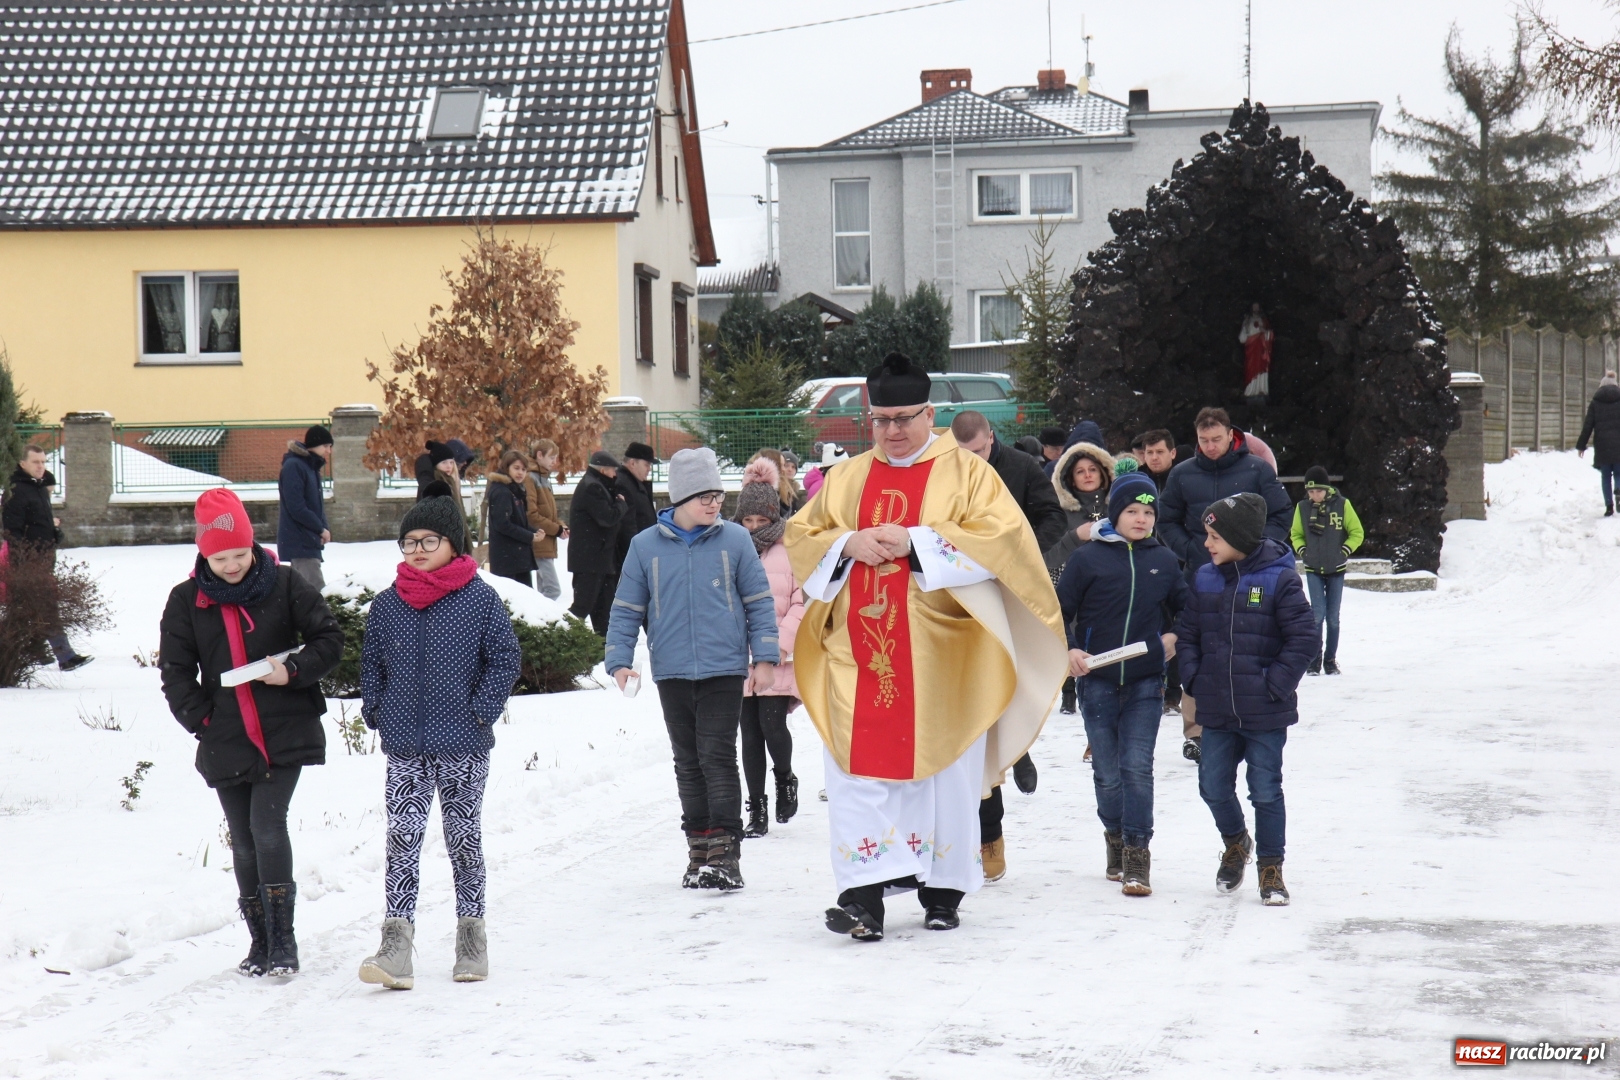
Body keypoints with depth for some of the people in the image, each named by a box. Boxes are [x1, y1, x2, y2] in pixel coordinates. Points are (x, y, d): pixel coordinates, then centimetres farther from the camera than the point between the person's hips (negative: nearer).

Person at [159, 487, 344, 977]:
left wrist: (294, 671, -14)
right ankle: (261, 941, 20)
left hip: (286, 735, -3)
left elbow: (330, 639, 1)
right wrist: (202, 719, -3)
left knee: (268, 826, -16)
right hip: (225, 743, 3)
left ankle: (283, 939, -9)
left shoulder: (286, 585, -2)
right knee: (244, 843, 8)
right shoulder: (186, 601, 4)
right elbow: (175, 671, 7)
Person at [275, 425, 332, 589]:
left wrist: (324, 529, 1)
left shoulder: (312, 467, 15)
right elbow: (296, 507, -20)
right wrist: (321, 529, -11)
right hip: (299, 542, -10)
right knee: (317, 591, -16)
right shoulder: (294, 466, -14)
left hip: (308, 541, 10)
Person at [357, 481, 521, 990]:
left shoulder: (480, 599, -3)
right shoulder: (387, 604, 5)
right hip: (405, 748, 2)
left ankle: (471, 937, 21)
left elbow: (505, 659, -1)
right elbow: (371, 662, 15)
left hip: (463, 744, -2)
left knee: (465, 839, 9)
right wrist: (375, 711, 3)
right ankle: (395, 946, -13)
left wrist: (482, 711, -8)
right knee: (402, 841, -8)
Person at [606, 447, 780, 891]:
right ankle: (699, 848, 18)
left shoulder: (735, 539, -2)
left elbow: (759, 601, 4)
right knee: (688, 762, 10)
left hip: (724, 669, -2)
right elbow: (626, 609, 7)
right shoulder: (645, 546, 1)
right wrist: (619, 661, -1)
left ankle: (725, 851, -6)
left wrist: (765, 657, -1)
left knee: (717, 756, -8)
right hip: (672, 673, 2)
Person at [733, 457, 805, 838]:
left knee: (772, 724, -11)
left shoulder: (791, 550, -3)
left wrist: (783, 643, -13)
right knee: (750, 733, 6)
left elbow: (803, 602, -4)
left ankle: (785, 779, 20)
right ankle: (757, 810, 13)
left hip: (778, 659, -3)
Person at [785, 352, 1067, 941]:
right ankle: (866, 897, -9)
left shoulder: (967, 472, 3)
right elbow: (799, 537, 13)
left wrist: (916, 542, -16)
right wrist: (849, 543, -8)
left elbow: (1005, 536, -10)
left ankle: (942, 891, 15)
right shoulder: (845, 479, 15)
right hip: (860, 655, 3)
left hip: (940, 656, -3)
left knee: (943, 769, 2)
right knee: (860, 769, -6)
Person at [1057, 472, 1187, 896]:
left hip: (1145, 682, 1)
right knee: (1107, 771, 6)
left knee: (1137, 767, -7)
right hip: (1097, 680, -1)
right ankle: (1115, 836, 29)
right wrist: (1069, 650, -13)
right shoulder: (1087, 557, -2)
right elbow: (1059, 610, 1)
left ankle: (1137, 854, -5)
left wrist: (1175, 637, 0)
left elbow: (1184, 607, 19)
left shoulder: (1164, 560, 6)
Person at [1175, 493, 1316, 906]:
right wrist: (1193, 678, -1)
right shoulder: (1204, 580, 5)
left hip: (1265, 713, -5)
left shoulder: (1279, 580, -10)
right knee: (1213, 785, 11)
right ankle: (1235, 842, 38)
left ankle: (1271, 867, 17)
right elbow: (1186, 633, 12)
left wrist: (1276, 685, -13)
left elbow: (1303, 638, -9)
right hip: (1216, 709, 5)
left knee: (1266, 790, 3)